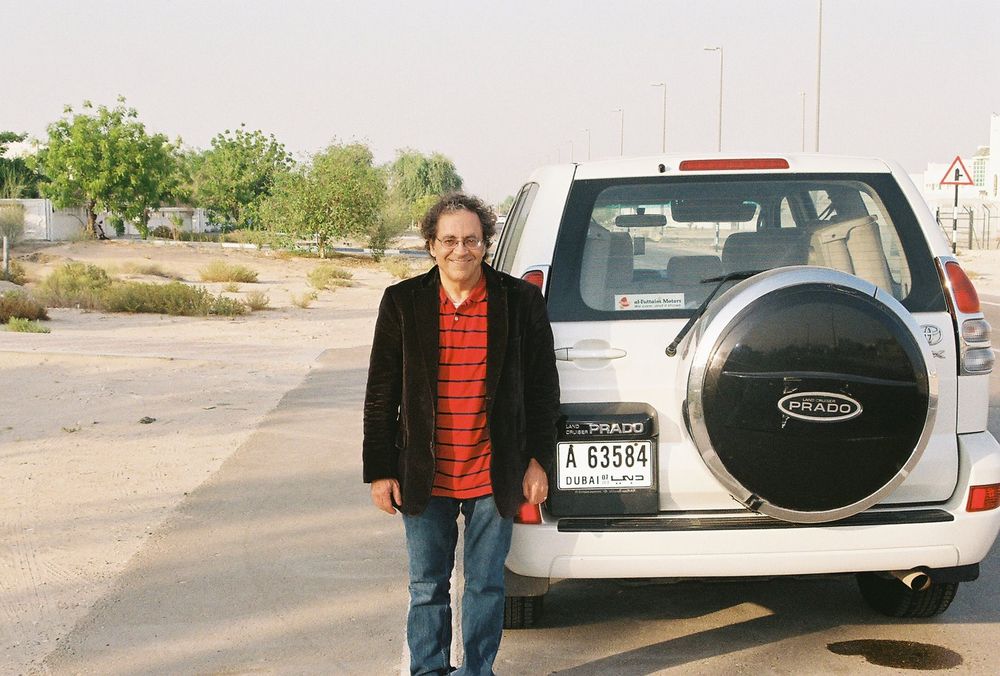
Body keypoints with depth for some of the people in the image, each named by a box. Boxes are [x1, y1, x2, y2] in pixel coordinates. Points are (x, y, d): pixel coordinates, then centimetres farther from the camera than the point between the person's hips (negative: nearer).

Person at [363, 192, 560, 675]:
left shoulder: (521, 301, -2)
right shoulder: (403, 302, 0)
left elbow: (543, 388, 3)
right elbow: (381, 395, 3)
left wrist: (538, 462, 0)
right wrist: (380, 471, 1)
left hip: (493, 477, -1)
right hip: (424, 478, 1)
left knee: (486, 586, 11)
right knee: (427, 588, 12)